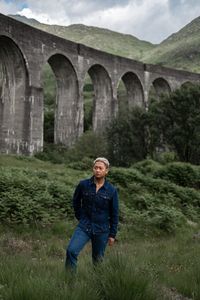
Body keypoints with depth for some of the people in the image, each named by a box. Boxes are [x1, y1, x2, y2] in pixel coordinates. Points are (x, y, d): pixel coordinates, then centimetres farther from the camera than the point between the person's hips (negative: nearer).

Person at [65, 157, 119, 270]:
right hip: (84, 227, 0)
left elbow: (115, 214, 1)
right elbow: (76, 201, 15)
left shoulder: (112, 190, -6)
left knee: (98, 258, 11)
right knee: (71, 250, -18)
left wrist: (112, 234, 2)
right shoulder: (83, 185, -5)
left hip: (102, 230, 0)